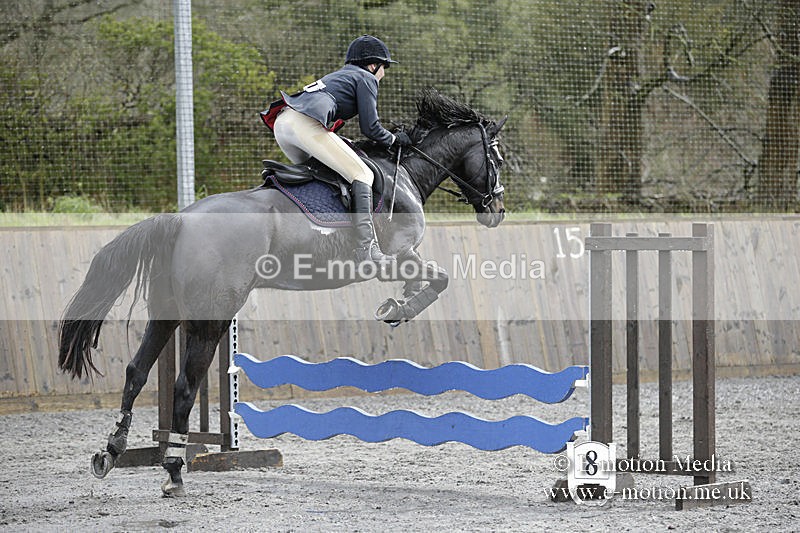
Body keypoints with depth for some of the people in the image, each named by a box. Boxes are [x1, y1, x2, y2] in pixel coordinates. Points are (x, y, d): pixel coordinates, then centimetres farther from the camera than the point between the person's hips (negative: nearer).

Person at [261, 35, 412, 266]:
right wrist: (394, 139, 21)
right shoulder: (365, 78, 12)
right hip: (306, 124, -9)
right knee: (362, 174, -8)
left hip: (281, 121, 9)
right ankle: (366, 246, -22)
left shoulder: (337, 76, 37)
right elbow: (370, 127, 5)